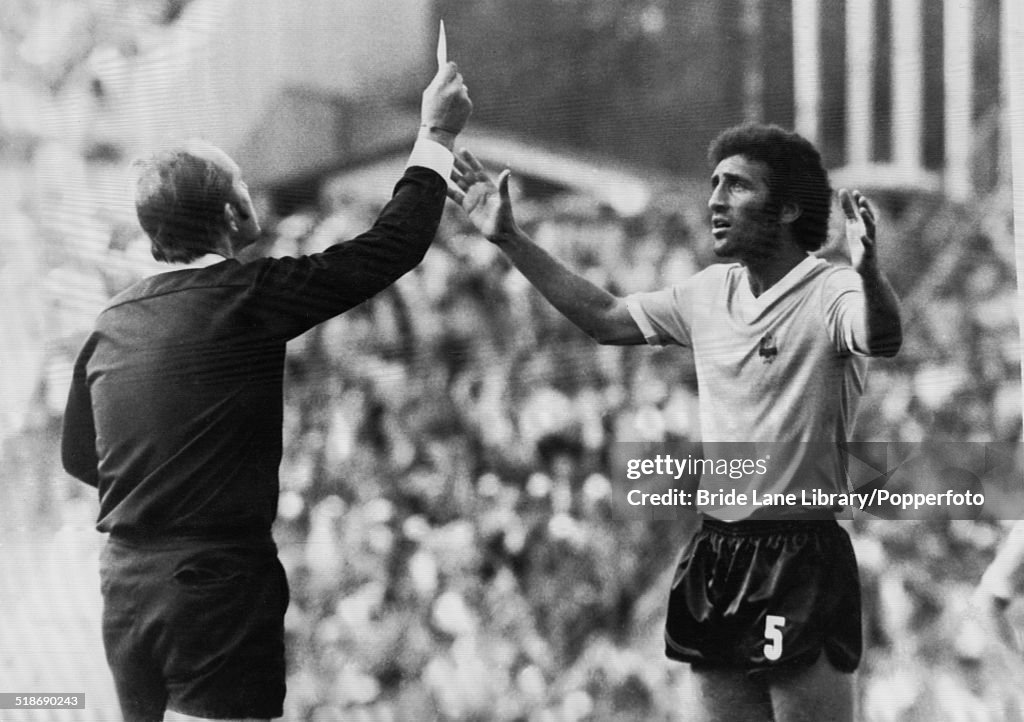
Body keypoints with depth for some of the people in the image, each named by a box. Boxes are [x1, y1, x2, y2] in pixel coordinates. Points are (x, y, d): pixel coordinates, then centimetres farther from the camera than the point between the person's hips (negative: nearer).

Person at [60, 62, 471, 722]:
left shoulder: (112, 324, 7)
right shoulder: (244, 299, -11)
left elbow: (79, 457, 19)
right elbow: (394, 246, -6)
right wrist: (436, 137, 6)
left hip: (127, 588, 7)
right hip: (218, 587, -7)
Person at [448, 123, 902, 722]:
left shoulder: (831, 292, -12)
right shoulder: (711, 292, 12)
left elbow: (884, 338, -32)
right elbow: (608, 318, 21)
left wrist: (869, 270, -54)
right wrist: (510, 240, 19)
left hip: (805, 564, -7)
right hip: (718, 557, 7)